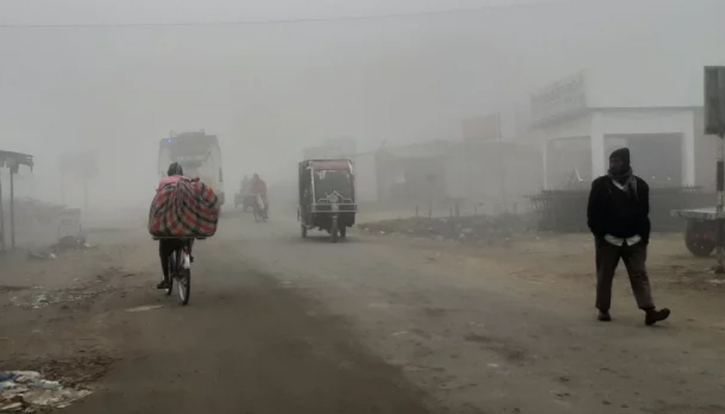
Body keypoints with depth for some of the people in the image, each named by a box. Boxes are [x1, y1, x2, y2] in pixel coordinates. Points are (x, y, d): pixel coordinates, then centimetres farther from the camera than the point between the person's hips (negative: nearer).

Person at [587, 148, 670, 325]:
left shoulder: (639, 185, 4)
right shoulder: (600, 184, -2)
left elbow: (644, 213, 9)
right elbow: (592, 212, -3)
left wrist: (644, 236, 2)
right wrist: (599, 233, -10)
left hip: (633, 240, 1)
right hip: (608, 240, -1)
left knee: (639, 274, -4)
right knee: (604, 276, 7)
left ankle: (650, 311, -9)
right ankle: (603, 310, 18)